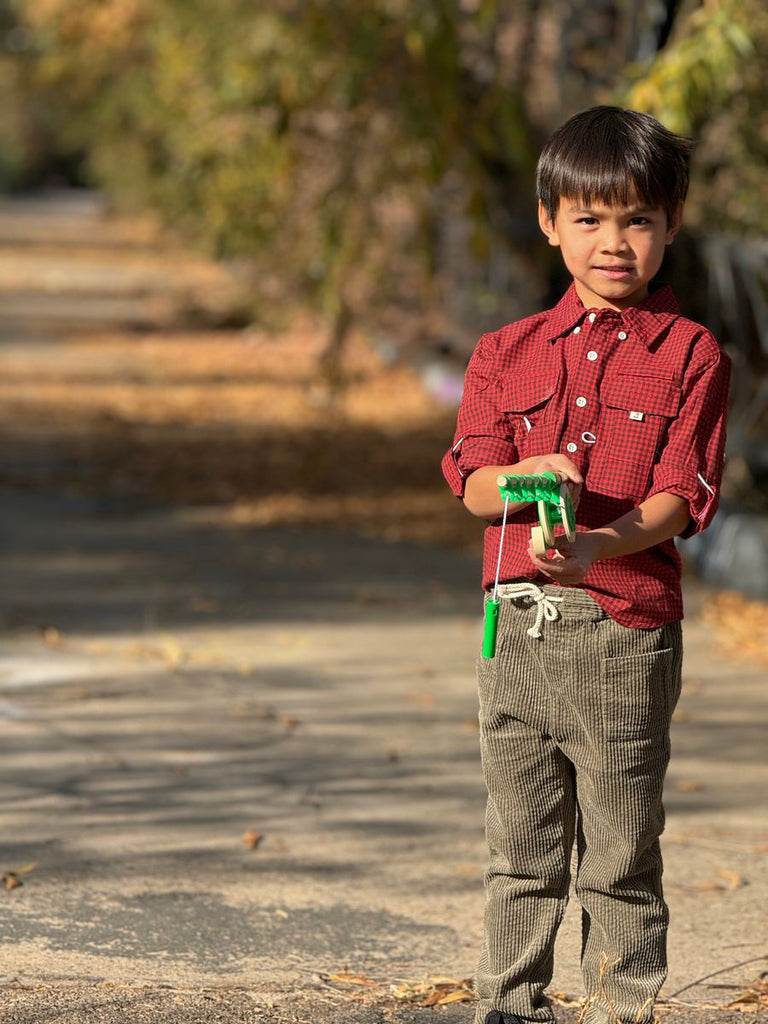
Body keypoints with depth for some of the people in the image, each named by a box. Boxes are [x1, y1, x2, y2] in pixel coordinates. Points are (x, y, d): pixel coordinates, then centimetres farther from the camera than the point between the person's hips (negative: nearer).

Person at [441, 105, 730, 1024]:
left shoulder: (690, 355, 1)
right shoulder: (507, 353, 11)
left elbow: (676, 498, -6)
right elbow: (473, 483, 4)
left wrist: (596, 544, -24)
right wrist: (525, 478, -18)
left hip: (626, 631, -3)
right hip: (519, 624, 3)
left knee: (621, 853, 3)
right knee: (520, 844, 11)